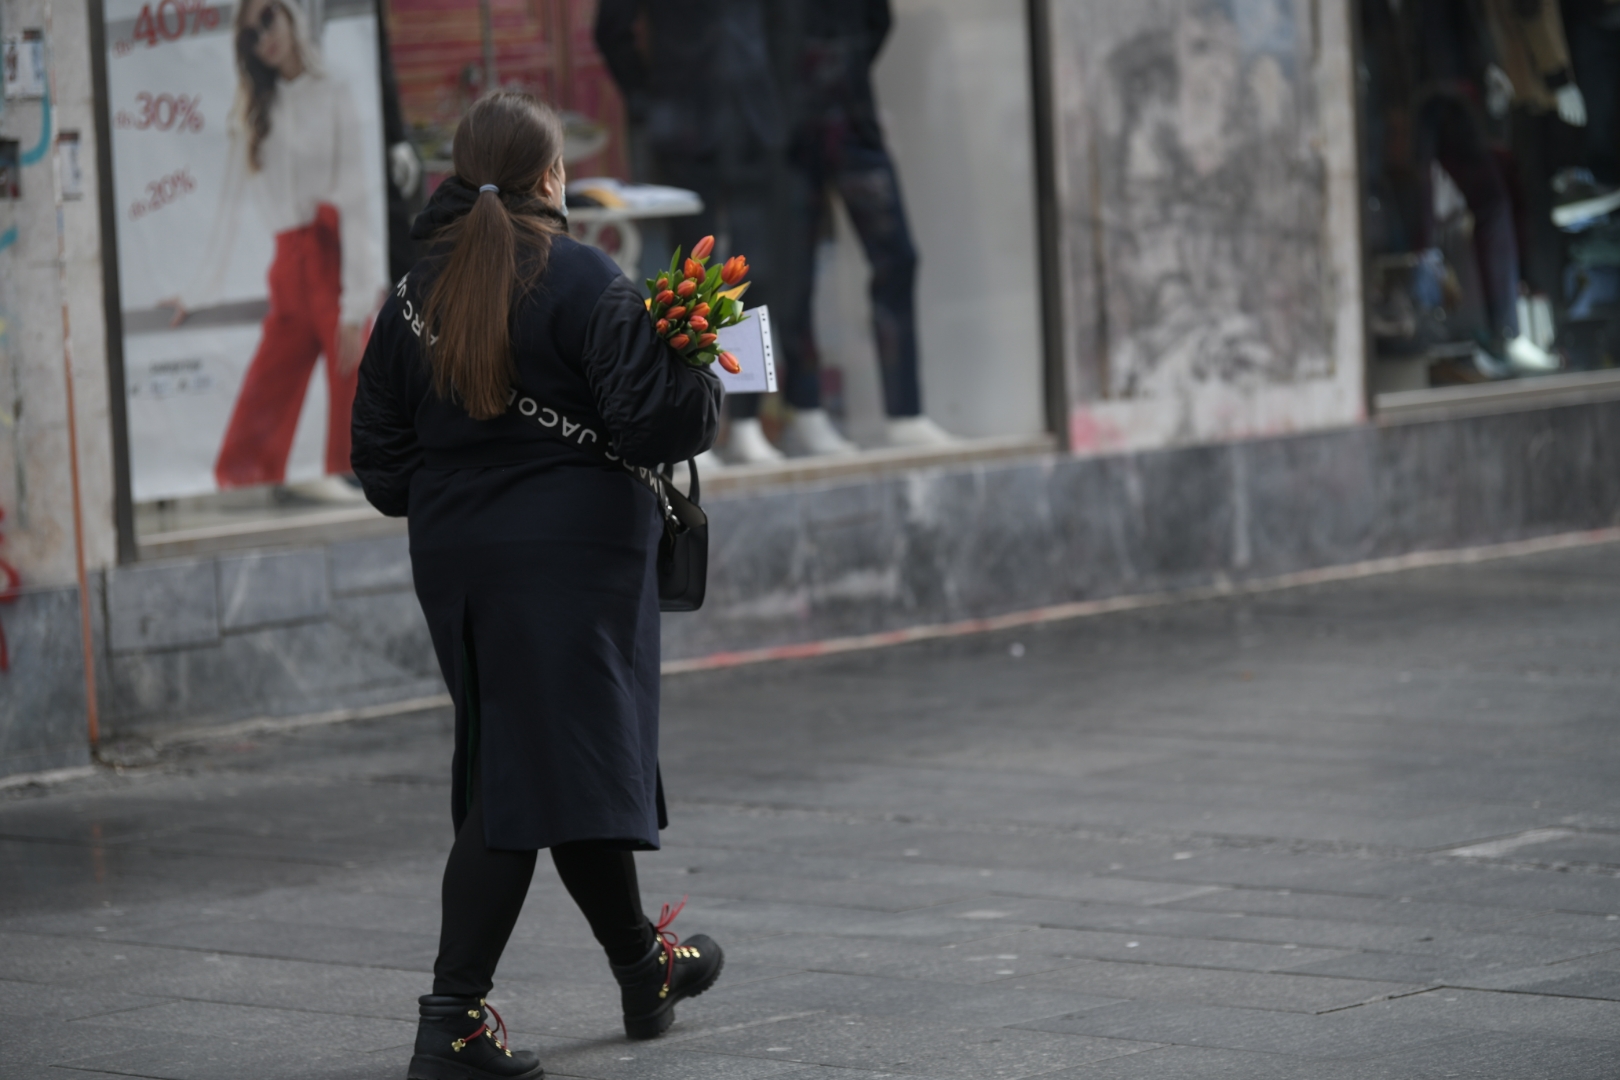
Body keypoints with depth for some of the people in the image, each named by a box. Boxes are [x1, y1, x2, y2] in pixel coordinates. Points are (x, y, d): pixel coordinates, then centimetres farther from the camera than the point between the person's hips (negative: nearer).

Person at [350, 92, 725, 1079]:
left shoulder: (416, 295, 7)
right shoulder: (581, 281, -11)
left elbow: (382, 465, 8)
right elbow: (657, 415, -17)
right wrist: (706, 383, 3)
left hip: (454, 556, 7)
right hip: (571, 551, -7)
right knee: (550, 766, -3)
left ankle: (643, 965, 30)